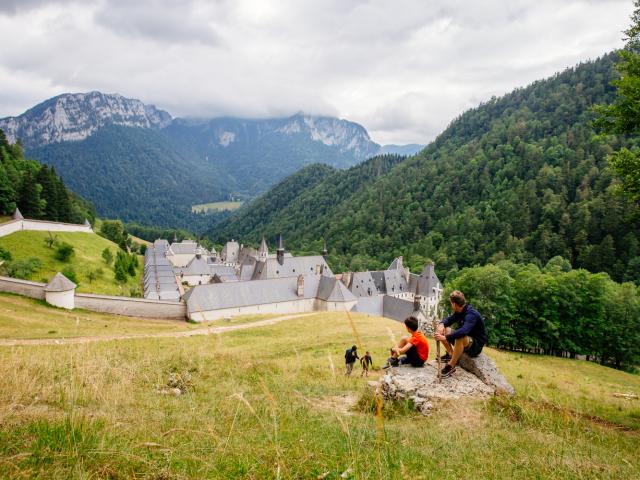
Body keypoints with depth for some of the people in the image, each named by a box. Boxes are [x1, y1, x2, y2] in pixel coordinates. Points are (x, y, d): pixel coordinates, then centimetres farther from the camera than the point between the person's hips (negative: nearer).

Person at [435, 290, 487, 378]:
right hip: (466, 339, 9)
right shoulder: (459, 312, 1)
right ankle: (450, 354, 1)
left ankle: (451, 366, -27)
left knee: (460, 338, -40)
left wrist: (445, 338, -46)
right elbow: (448, 320, 12)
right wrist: (441, 324, -13)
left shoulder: (471, 314, -26)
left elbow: (464, 331, -42)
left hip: (477, 345, -9)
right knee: (443, 330, 2)